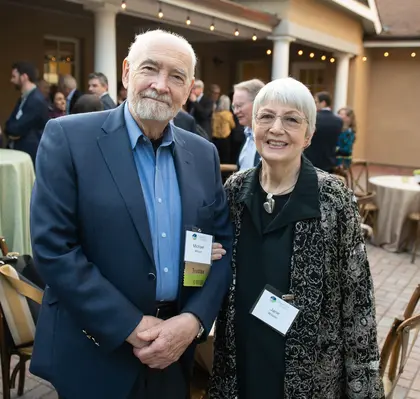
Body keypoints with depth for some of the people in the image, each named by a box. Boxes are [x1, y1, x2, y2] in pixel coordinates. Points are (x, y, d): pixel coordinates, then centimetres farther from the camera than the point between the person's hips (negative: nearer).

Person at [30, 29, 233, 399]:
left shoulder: (204, 153, 3)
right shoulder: (68, 137, -10)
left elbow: (223, 244, 4)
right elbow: (53, 247, -15)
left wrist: (193, 320, -10)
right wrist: (132, 327, -16)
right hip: (94, 353, -3)